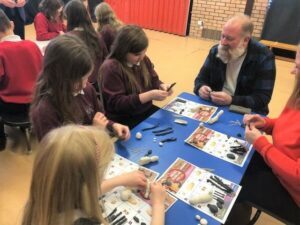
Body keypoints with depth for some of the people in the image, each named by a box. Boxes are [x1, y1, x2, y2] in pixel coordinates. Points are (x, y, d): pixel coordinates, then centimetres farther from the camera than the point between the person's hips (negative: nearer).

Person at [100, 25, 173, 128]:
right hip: (123, 119, -7)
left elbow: (154, 81, 13)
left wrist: (161, 86, -12)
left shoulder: (143, 60, 1)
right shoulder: (110, 68, -20)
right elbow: (117, 103, -23)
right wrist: (150, 95, -29)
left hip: (146, 110, 7)